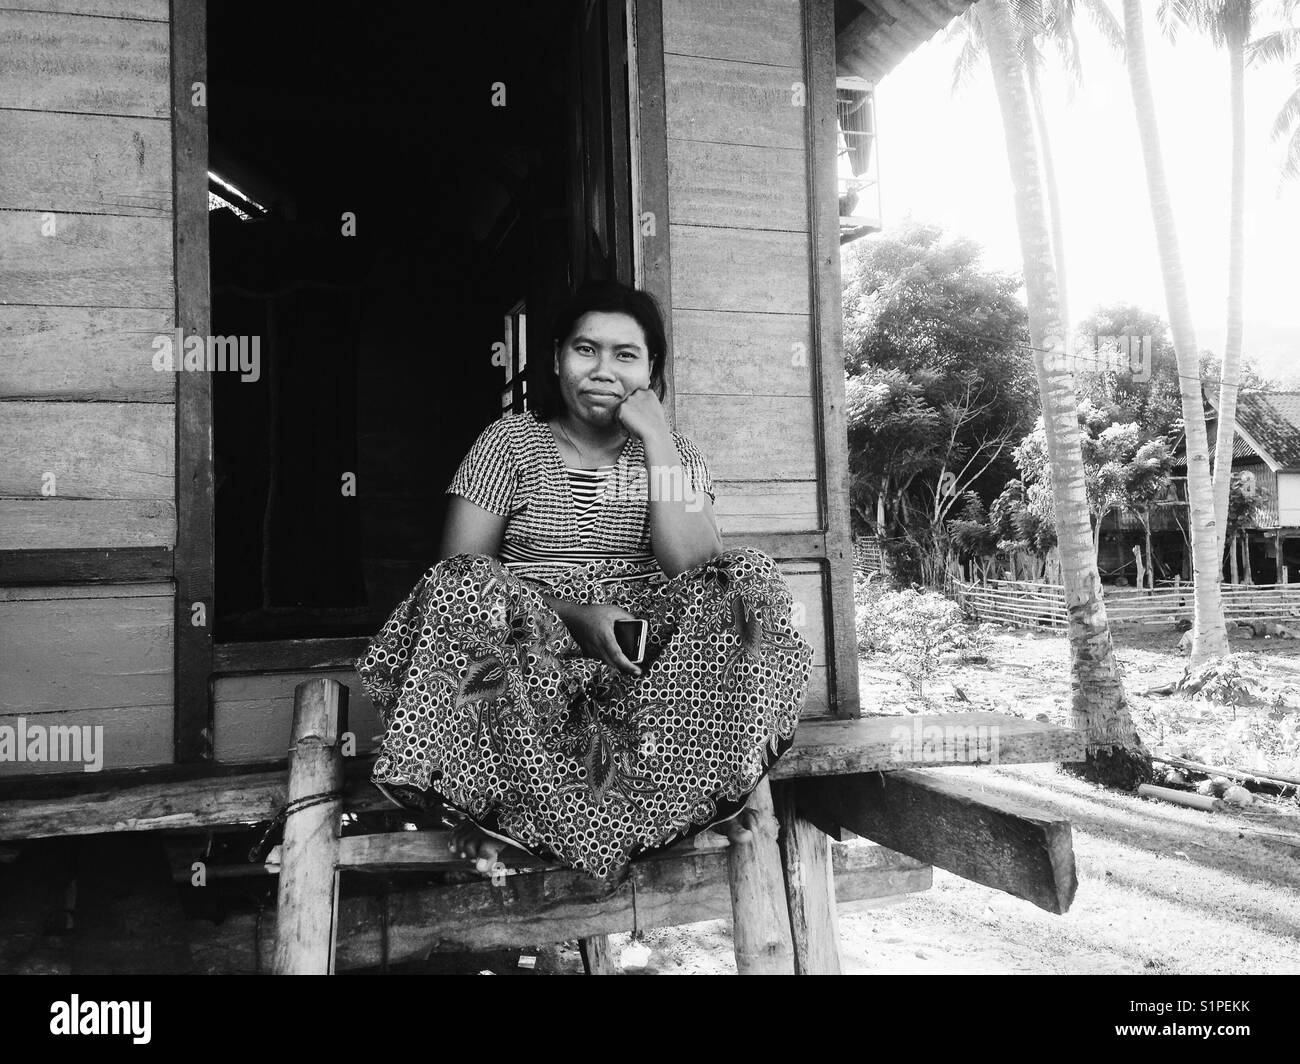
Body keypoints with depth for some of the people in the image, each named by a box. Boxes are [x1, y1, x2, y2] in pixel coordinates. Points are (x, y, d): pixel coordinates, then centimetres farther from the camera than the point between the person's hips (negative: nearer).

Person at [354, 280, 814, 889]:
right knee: (468, 586, -30)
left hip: (643, 668, 2)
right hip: (532, 662, -2)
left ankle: (713, 790, -13)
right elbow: (457, 570, -6)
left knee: (749, 577, -19)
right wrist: (577, 616, -19)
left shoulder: (672, 453, 10)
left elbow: (693, 563, -9)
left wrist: (656, 437, -10)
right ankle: (494, 799, -18)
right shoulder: (511, 442, 4)